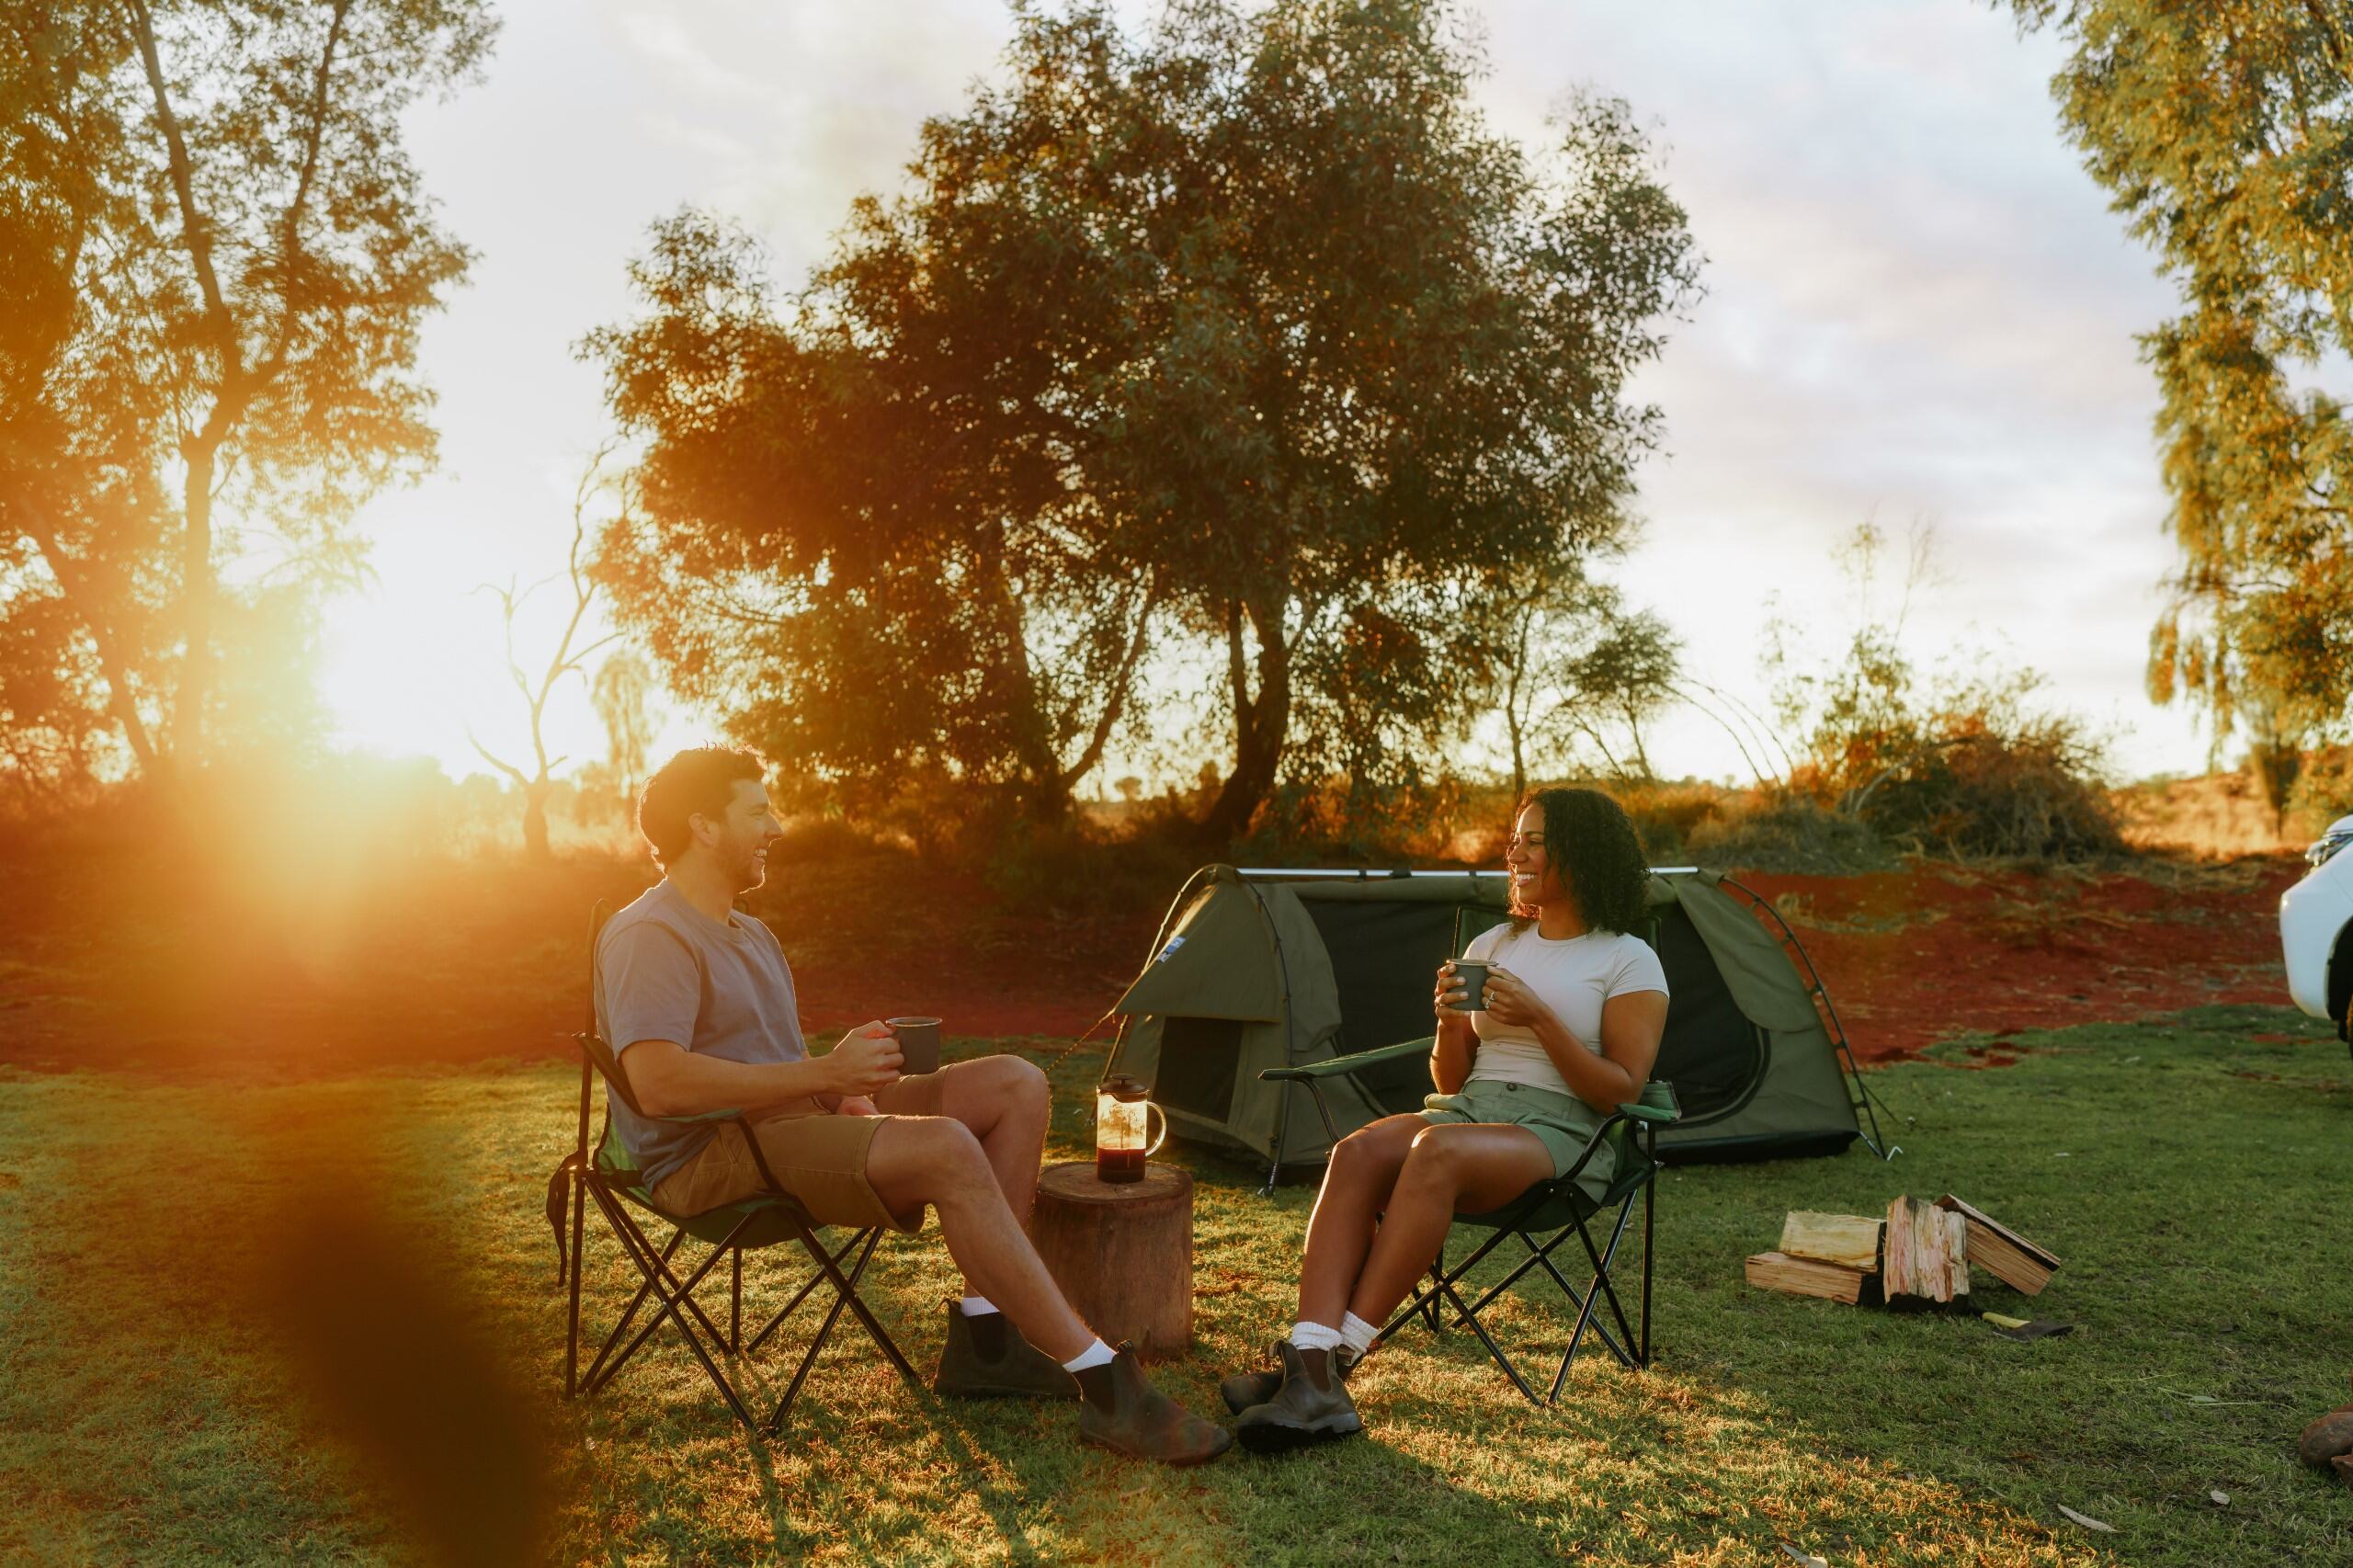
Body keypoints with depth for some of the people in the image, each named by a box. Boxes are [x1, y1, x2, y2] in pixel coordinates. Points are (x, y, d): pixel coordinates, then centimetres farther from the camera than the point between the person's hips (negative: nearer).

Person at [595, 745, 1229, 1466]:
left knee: (1016, 1085, -3)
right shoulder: (650, 937, -12)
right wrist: (824, 1072, -23)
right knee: (945, 1149, -33)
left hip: (800, 1119, 10)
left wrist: (844, 1090, -2)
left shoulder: (749, 935, 20)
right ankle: (1104, 1384, -27)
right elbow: (658, 1083, -27)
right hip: (712, 1159, -10)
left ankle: (984, 1337, -7)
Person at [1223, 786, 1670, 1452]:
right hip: (1468, 1111, 5)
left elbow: (1622, 1091, -6)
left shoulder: (1629, 961, 2)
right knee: (1357, 1151, -29)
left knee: (1437, 1152, -38)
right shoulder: (1491, 945, 18)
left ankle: (1339, 1354, -33)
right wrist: (1449, 1022, -4)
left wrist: (1539, 1018, -15)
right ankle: (1310, 1369, -40)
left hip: (1560, 1137, -5)